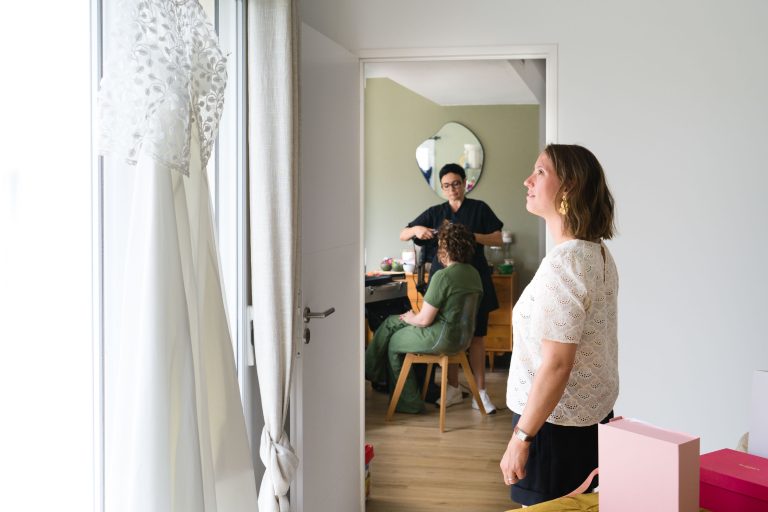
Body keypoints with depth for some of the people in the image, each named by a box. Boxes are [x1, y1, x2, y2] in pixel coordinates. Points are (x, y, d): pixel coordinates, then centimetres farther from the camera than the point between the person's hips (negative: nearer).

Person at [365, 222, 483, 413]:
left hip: (442, 338, -9)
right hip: (460, 334, 9)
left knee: (393, 344, 17)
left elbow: (424, 320, -21)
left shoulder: (443, 276, -24)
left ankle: (408, 402, 26)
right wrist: (414, 317, 15)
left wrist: (410, 318, 2)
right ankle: (369, 370, 28)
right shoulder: (473, 273, 2)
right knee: (391, 322, 18)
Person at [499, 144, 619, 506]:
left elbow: (557, 363, -25)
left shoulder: (563, 262, -23)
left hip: (556, 424, -9)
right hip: (595, 414, 9)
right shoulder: (599, 253, 6)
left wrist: (520, 438, -19)